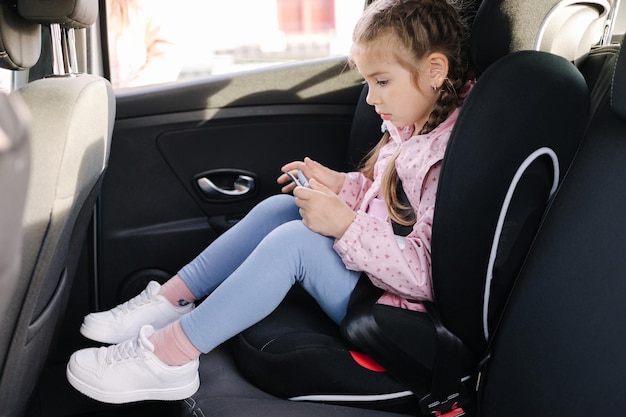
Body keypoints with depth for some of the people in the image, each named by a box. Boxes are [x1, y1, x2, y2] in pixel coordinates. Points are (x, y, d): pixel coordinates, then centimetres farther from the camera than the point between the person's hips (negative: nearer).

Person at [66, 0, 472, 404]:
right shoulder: (408, 128, 7)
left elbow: (425, 273, -28)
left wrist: (346, 224, -32)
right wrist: (342, 185, 3)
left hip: (390, 305, -10)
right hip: (364, 259, 10)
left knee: (294, 239, -26)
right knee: (277, 208, 4)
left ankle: (168, 356, -18)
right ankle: (170, 300, 4)